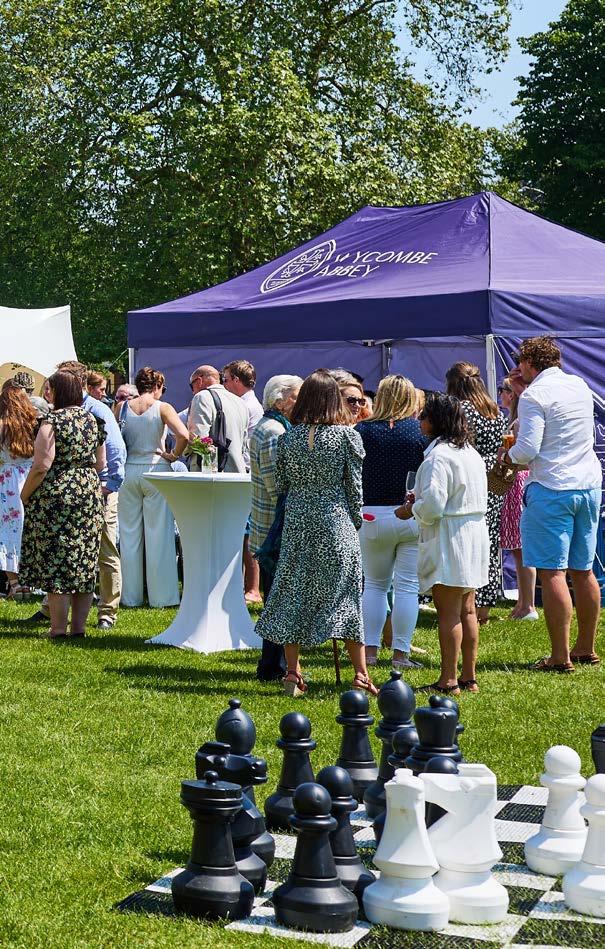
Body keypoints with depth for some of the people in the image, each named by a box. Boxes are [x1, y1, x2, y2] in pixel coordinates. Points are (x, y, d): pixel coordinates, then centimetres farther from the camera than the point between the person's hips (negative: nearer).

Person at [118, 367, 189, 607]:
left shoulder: (122, 407, 3)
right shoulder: (162, 407, -7)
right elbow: (184, 435, -20)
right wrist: (174, 456, -5)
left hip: (128, 471, 3)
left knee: (129, 534, 10)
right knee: (158, 535, 2)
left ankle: (130, 595, 14)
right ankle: (161, 595, 5)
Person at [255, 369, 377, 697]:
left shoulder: (288, 437, 0)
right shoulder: (348, 436, -6)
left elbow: (280, 485, 5)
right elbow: (355, 486, -2)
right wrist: (356, 521, 11)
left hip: (296, 521, 2)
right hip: (336, 522, -2)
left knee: (293, 592, 9)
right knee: (346, 593, 4)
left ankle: (293, 673, 12)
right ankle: (360, 673, 4)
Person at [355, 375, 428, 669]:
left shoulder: (362, 430, -3)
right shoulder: (420, 430, -4)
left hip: (373, 516, 1)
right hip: (412, 516, -1)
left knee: (374, 584, 15)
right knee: (407, 586, 5)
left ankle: (369, 650, 13)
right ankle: (401, 653, 4)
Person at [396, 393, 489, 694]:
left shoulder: (438, 456, -16)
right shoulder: (471, 452, 14)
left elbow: (432, 504, -23)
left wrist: (411, 510, -2)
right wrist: (421, 500, 16)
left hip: (448, 542, -9)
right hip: (475, 534, 9)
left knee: (448, 613, -5)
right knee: (467, 611, 13)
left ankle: (448, 680, -2)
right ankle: (469, 676, 18)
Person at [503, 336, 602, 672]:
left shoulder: (533, 395, -11)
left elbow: (528, 449, -17)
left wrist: (508, 456, 3)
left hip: (551, 489, -7)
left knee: (552, 572, -5)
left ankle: (560, 656, -6)